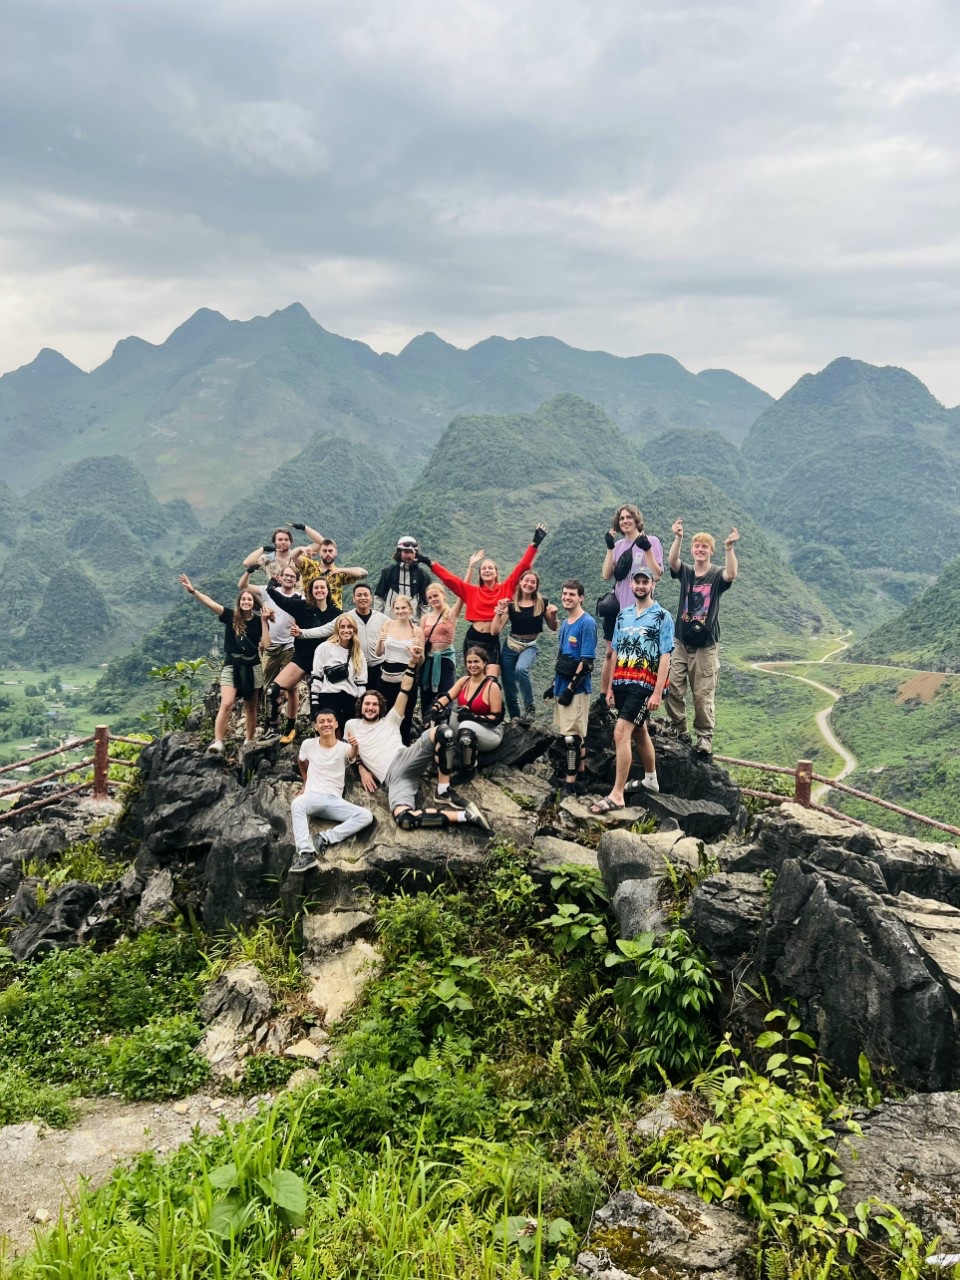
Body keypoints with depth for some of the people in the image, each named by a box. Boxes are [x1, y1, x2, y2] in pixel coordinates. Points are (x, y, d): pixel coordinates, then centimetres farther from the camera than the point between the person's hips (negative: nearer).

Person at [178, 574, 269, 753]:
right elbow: (210, 603, -14)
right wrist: (192, 591, -25)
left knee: (250, 707, 11)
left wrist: (264, 621, -12)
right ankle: (218, 741, -19)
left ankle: (249, 742, 23)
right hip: (231, 666, -2)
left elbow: (266, 644, -10)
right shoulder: (231, 616, -3)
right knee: (226, 704, -17)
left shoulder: (258, 621, -1)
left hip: (252, 667, 2)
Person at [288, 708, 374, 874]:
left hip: (335, 800, 0)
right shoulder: (308, 744, 5)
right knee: (296, 803, -37)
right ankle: (305, 853, -47)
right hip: (312, 796, 0)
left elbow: (352, 755, -29)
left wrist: (355, 748, -53)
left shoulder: (344, 748, -2)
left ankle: (325, 839, -28)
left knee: (366, 816, -24)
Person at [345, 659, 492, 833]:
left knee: (438, 732, -35)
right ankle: (463, 815, -29)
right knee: (403, 819, -35)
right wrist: (362, 769, 12)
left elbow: (406, 689, 14)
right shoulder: (352, 725, 25)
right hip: (391, 779, 0)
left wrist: (413, 662, 5)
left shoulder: (390, 720, 21)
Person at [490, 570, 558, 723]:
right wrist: (500, 611, -19)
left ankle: (529, 708, -17)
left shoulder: (542, 603, -1)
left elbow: (553, 628, 9)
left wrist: (553, 615, -10)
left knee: (521, 669, -34)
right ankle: (514, 719, 23)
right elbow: (495, 631, -8)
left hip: (530, 646, -2)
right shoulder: (511, 604, -2)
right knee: (509, 687, 4)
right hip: (510, 646, 2)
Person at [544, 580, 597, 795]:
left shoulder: (587, 623, -12)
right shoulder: (565, 623, 13)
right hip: (563, 686, 8)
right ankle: (580, 775, 23)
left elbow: (587, 661, -17)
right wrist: (554, 684, 18)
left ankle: (570, 782, -2)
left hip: (576, 688, -8)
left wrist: (571, 688, -18)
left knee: (571, 735, -6)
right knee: (576, 734, 15)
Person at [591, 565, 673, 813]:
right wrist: (610, 687, 12)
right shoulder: (623, 615, 13)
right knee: (639, 732, 19)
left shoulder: (662, 616, -5)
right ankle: (651, 779, 37)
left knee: (621, 734, -16)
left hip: (644, 685, -6)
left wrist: (657, 692, -16)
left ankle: (616, 795, -14)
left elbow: (665, 657, -10)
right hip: (622, 683, 6)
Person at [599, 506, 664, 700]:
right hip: (617, 607, 5)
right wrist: (609, 548, -4)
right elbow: (606, 575, 2)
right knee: (611, 653, 8)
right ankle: (604, 697, 14)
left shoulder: (652, 542, -3)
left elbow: (656, 575, -11)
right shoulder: (618, 545, 11)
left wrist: (647, 549, -19)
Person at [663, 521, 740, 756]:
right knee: (674, 688, -1)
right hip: (681, 642, 3)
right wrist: (678, 538, -34)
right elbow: (672, 560, -16)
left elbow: (731, 574, -25)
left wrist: (729, 548, -39)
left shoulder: (717, 575, -1)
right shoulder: (685, 572, 6)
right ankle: (678, 730, 13)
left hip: (706, 645, -3)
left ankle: (705, 736, 7)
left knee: (703, 694, -1)